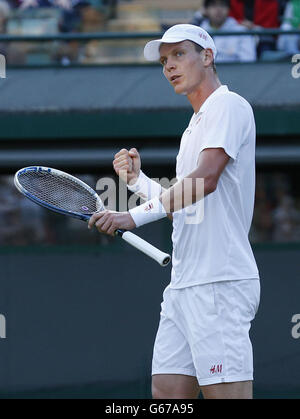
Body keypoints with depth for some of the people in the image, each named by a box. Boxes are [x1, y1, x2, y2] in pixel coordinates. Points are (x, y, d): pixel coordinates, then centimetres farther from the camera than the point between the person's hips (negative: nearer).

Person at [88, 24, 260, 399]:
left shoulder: (227, 105, -5)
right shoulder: (193, 128, 25)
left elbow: (206, 179, -19)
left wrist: (134, 216, -19)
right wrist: (136, 180, 12)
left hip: (219, 283, -10)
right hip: (183, 284, 10)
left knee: (226, 395, -12)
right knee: (166, 393, 4)